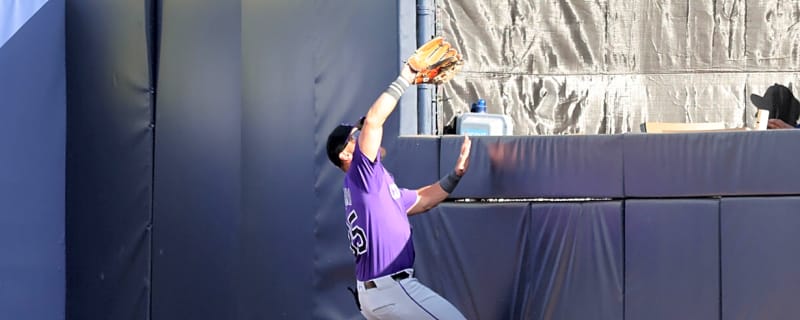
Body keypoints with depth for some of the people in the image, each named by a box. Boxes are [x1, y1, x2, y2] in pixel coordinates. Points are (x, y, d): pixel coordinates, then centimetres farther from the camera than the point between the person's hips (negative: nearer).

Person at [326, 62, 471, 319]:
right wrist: (404, 80, -12)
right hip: (390, 287, -10)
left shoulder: (375, 183, 19)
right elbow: (373, 120, -21)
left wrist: (456, 173, 23)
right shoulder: (361, 174, -7)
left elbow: (421, 200, 30)